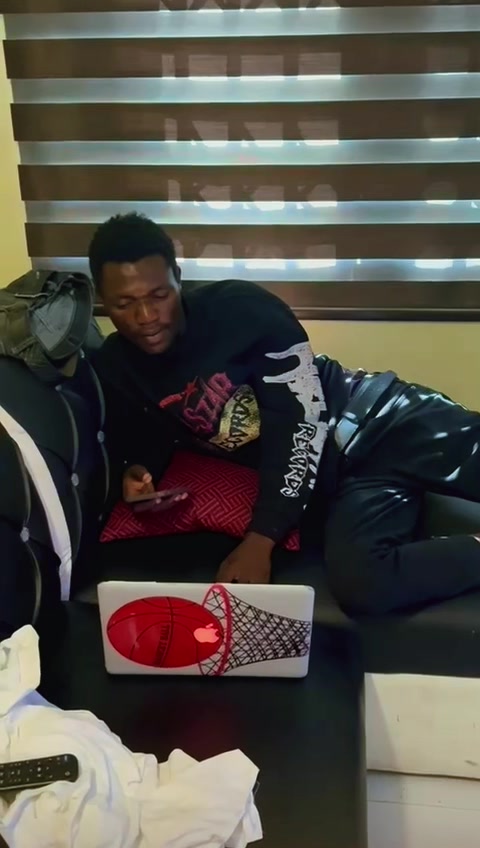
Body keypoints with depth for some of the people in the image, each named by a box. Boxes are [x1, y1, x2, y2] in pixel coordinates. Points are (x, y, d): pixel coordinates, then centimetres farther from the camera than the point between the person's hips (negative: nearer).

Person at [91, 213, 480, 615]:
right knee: (361, 582, -31)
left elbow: (305, 420, -15)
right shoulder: (116, 369, 0)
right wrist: (136, 473, -11)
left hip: (371, 419, -2)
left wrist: (260, 539, -20)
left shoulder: (241, 307, -14)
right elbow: (140, 442, 15)